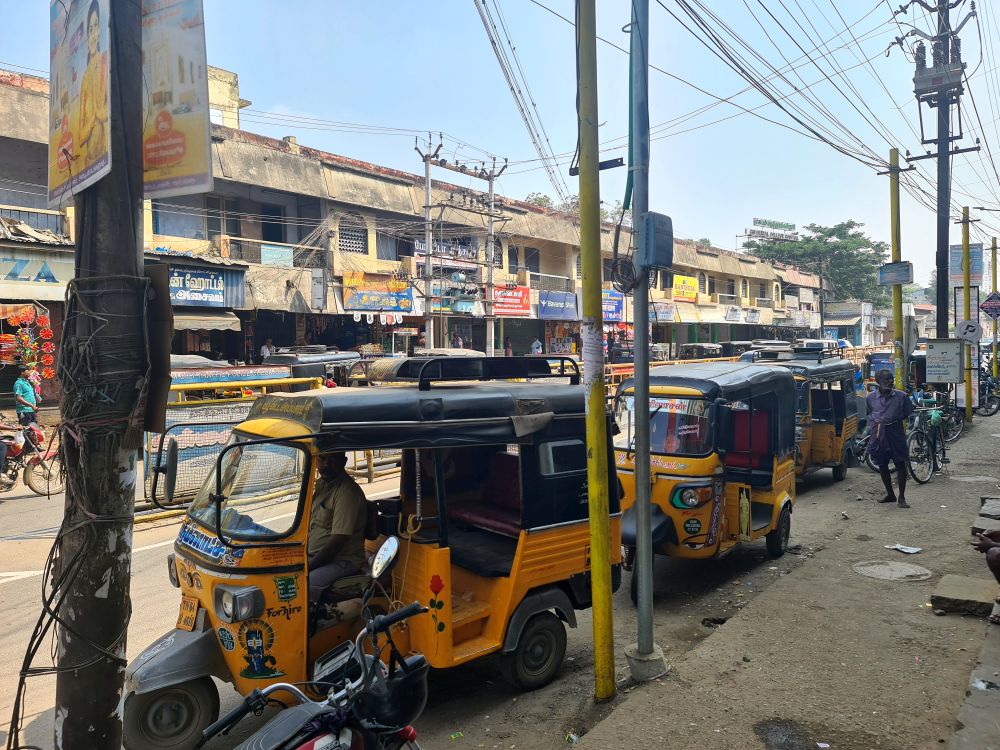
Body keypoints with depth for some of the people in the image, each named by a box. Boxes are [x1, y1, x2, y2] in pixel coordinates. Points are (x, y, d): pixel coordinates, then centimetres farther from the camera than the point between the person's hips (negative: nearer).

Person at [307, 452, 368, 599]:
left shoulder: (347, 492, -19)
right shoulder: (321, 484, 12)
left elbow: (337, 542, -22)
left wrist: (308, 567, -19)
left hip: (342, 561, -9)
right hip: (316, 556, 9)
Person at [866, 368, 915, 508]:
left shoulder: (901, 396, -3)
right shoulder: (871, 397, 2)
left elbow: (909, 412, 9)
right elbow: (867, 413, 17)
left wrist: (897, 418, 1)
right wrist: (874, 422, 6)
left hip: (896, 433, -2)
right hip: (878, 434, 2)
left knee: (900, 464, -2)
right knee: (882, 465, 9)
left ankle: (901, 497, 6)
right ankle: (890, 494, 24)